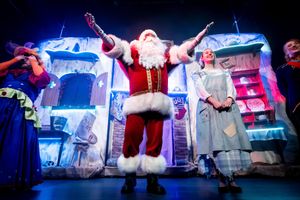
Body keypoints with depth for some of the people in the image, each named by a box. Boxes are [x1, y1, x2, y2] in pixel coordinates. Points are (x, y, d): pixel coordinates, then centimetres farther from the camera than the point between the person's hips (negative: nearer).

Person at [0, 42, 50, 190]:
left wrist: (34, 61, 11)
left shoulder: (35, 74, 18)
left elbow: (42, 77, -3)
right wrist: (15, 59, 21)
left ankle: (12, 178, -1)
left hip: (20, 108, -3)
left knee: (15, 143, -8)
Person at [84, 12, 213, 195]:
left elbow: (185, 49, 26)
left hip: (158, 103, 2)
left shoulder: (165, 55, 27)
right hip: (137, 102, -2)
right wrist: (96, 27, -1)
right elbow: (112, 44, 11)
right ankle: (129, 179, 9)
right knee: (131, 139, -6)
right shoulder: (132, 51, 21)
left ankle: (153, 180, 10)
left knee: (155, 141, 0)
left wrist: (202, 34, 22)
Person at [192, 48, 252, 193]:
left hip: (227, 107, 3)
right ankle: (223, 180, -5)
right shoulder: (197, 74, 19)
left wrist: (229, 99, -13)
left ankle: (231, 179, -3)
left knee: (231, 138, -8)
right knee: (215, 140, -10)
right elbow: (200, 90, 0)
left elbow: (231, 88, 10)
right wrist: (213, 101, -18)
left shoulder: (224, 73, 27)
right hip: (209, 108, -2)